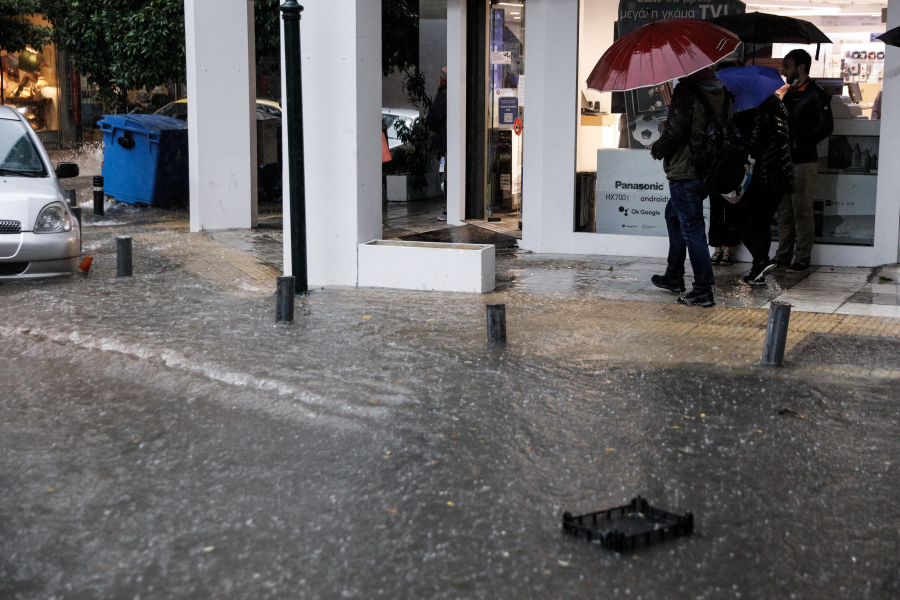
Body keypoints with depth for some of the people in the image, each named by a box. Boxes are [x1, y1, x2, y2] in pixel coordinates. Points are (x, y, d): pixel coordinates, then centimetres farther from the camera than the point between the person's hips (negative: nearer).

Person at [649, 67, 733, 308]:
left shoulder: (687, 91, -17)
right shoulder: (722, 93, 8)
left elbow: (675, 130, -21)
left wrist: (657, 150, -2)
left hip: (685, 172, -9)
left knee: (691, 228, -4)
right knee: (673, 215, 26)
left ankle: (703, 291, -3)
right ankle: (674, 277, 34)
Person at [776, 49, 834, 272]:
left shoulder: (816, 95, -8)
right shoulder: (789, 94, 17)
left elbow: (825, 127, -16)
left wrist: (797, 141, -18)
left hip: (804, 162, -8)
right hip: (785, 161, 8)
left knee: (802, 212, -3)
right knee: (784, 212, 10)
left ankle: (802, 258, 3)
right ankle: (783, 256, 17)